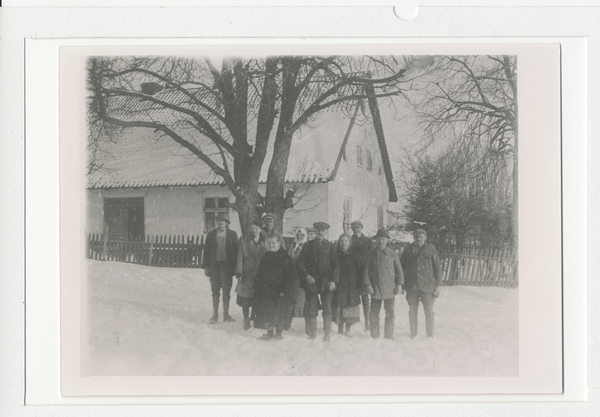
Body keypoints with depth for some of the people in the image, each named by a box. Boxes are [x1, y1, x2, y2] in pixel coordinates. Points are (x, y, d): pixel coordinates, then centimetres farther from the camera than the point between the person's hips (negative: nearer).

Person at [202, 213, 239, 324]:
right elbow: (206, 251, 6)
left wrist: (235, 266, -5)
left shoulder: (232, 234, 3)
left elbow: (236, 251, 2)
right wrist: (206, 266, 0)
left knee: (226, 291, 3)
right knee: (215, 292, 6)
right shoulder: (211, 234, 6)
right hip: (214, 265, 1)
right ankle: (215, 315, 13)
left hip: (227, 266, -1)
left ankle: (226, 315, 13)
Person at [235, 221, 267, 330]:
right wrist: (239, 273, -6)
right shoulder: (244, 242, 3)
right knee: (245, 299, 1)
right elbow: (240, 258, 0)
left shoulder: (264, 242, 7)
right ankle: (246, 320, 13)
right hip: (247, 274, -1)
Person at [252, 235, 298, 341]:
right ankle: (269, 332, 16)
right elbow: (259, 275, 18)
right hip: (266, 291, 6)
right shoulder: (266, 257, 11)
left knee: (278, 313, -2)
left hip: (279, 291, -6)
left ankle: (279, 332, 11)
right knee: (267, 312, 7)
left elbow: (290, 276, -11)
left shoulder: (284, 257, -9)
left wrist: (284, 290, -16)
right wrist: (257, 287, 10)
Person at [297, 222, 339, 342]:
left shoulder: (330, 246, 8)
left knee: (327, 308, -2)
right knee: (311, 309, 0)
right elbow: (300, 262, 5)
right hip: (311, 281, 0)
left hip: (327, 282, 0)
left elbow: (336, 265, 6)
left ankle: (327, 334, 4)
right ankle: (312, 334, 8)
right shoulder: (308, 245, 8)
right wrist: (306, 275, -8)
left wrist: (334, 280, -6)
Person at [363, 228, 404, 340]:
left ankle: (389, 336, 9)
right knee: (374, 313, 2)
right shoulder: (372, 254, 7)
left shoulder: (392, 253, 6)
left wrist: (400, 284, -2)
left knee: (390, 313, -1)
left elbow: (399, 270, 8)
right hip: (375, 289, 0)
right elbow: (367, 271, 7)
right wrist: (368, 284, -4)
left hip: (390, 288, 0)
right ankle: (374, 337, 10)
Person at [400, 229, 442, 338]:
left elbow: (438, 268, 3)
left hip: (427, 286, -2)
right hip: (411, 287, 2)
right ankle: (413, 336, 16)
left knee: (429, 312, 1)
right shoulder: (408, 249, 6)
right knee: (412, 311, 7)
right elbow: (401, 266, 13)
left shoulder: (431, 250, 1)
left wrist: (437, 285, -2)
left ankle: (430, 336, 9)